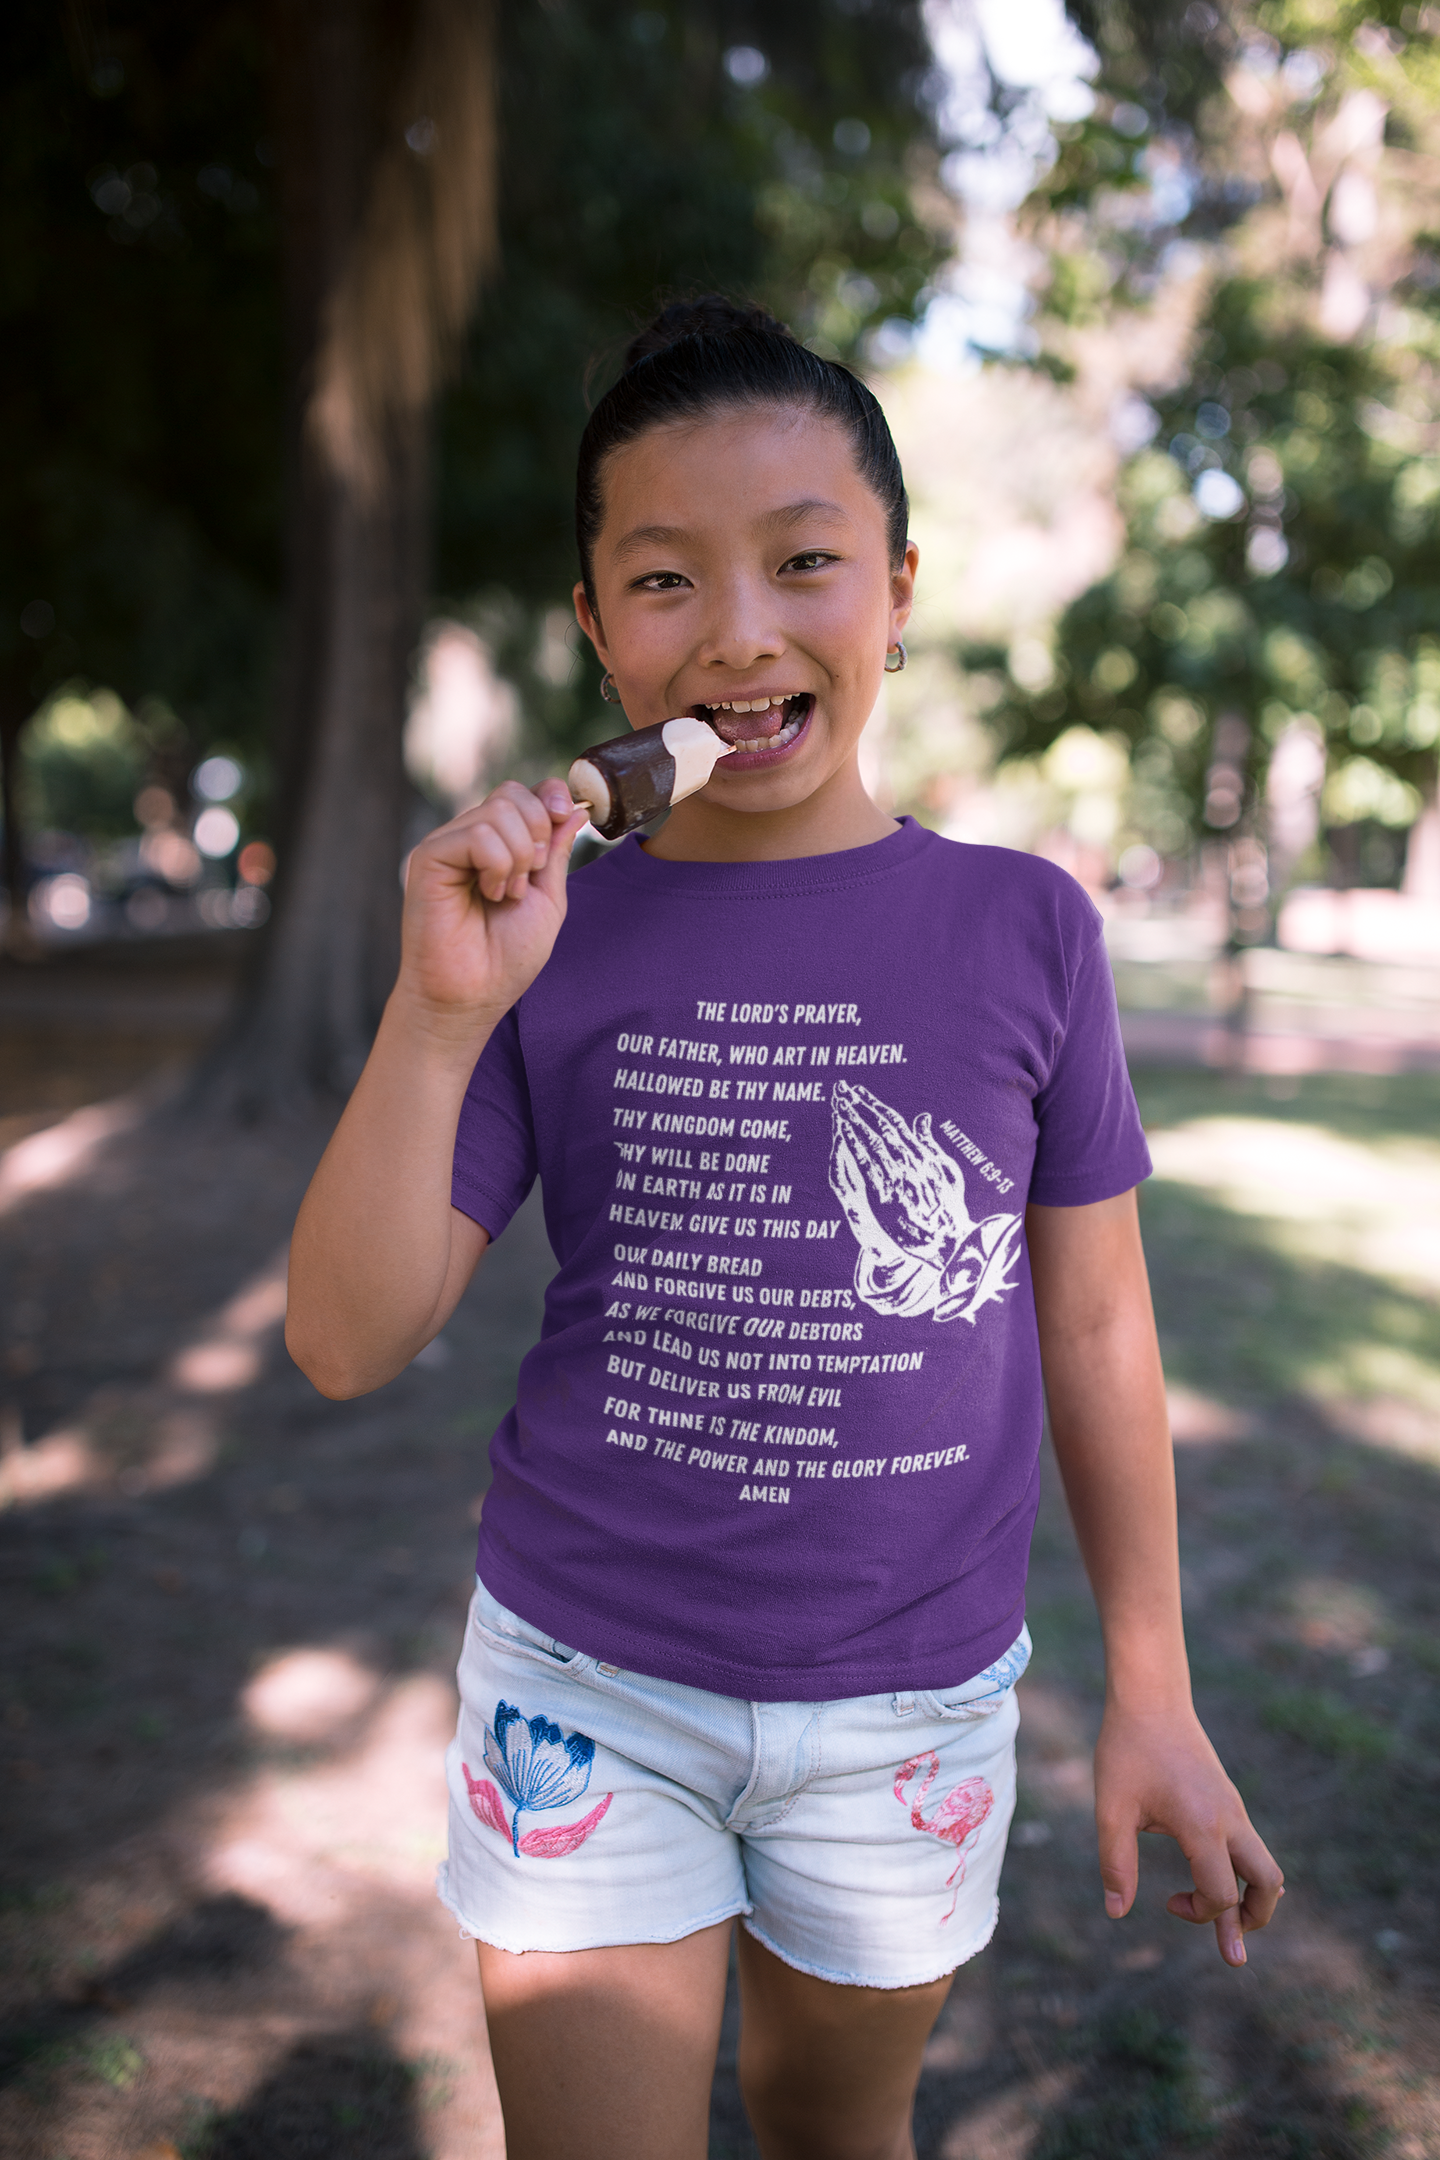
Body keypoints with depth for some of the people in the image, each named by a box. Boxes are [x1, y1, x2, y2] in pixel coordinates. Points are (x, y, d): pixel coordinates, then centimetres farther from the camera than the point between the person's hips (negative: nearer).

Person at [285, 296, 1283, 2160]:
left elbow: (1094, 1322, 0)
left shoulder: (1024, 928, -7)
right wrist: (443, 1011, -25)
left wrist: (1151, 1694, 3)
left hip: (911, 1704, 1)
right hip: (587, 1682, -1)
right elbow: (344, 1344, -11)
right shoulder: (549, 944, -8)